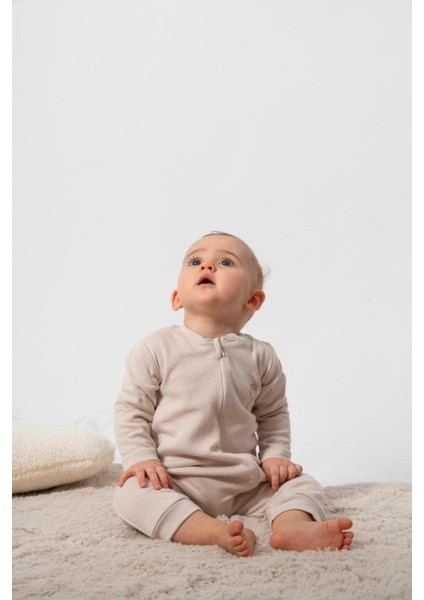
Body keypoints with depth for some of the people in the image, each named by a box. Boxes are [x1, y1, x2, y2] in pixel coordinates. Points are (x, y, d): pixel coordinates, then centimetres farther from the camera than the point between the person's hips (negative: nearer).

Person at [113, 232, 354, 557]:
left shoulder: (260, 356, 2)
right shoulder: (157, 349, -4)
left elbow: (273, 413, 15)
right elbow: (132, 409, 0)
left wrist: (275, 455, 1)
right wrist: (141, 458, -12)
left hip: (244, 483, 3)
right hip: (172, 479, -2)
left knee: (301, 483, -9)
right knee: (131, 493, -29)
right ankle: (214, 531, -43)